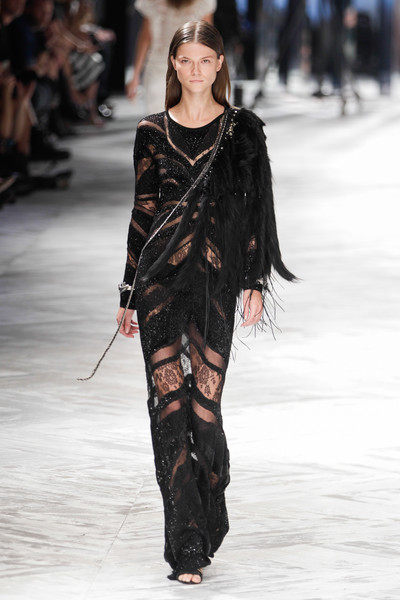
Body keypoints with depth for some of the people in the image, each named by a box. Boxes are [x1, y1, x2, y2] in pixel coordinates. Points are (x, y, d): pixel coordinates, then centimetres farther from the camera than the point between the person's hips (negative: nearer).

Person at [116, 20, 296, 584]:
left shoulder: (243, 129, 5)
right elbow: (143, 209, 10)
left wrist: (256, 283, -2)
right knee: (169, 401, -6)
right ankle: (187, 543, -4)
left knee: (204, 404, -3)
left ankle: (210, 514, 23)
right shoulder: (153, 131, 8)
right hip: (161, 273, 1)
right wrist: (128, 293, 9)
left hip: (216, 275, -1)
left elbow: (255, 209, 5)